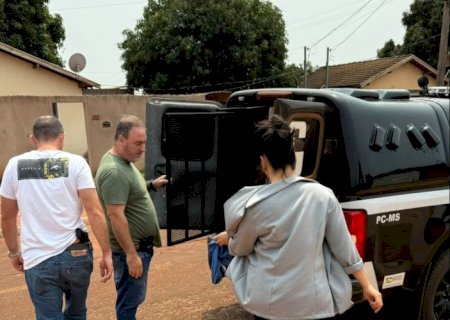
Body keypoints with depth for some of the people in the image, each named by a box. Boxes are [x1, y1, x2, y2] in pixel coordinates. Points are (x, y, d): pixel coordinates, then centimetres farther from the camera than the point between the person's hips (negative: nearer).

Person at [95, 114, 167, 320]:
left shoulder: (123, 161, 8)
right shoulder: (114, 171, -23)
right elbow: (116, 216, -26)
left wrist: (151, 185, 12)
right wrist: (131, 254, -25)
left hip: (139, 245, 10)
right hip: (131, 249, -10)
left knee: (132, 299, 20)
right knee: (129, 301, 2)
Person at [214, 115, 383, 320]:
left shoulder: (256, 205, -15)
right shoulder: (323, 196, -10)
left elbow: (240, 249, 3)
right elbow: (344, 248, -4)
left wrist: (227, 239, 25)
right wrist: (367, 286, 9)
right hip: (317, 302, 2)